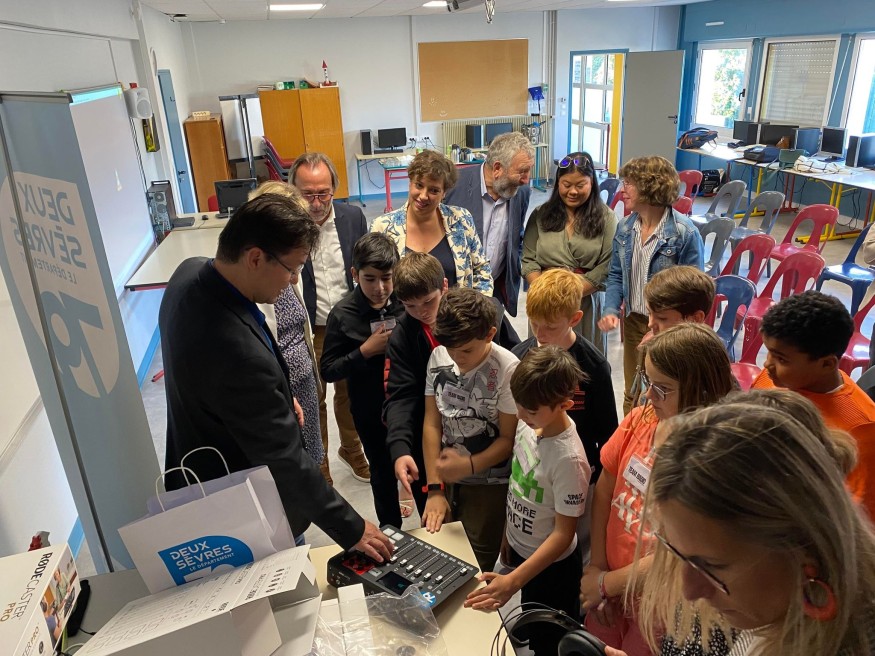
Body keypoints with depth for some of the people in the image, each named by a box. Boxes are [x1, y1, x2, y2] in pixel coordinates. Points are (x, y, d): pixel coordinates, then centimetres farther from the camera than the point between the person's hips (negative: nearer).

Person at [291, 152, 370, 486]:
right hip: (306, 333, -3)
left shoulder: (353, 216, -7)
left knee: (350, 393, 23)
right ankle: (318, 471, 37)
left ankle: (351, 449, 49)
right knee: (311, 404, 15)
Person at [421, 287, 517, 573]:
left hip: (488, 484, -4)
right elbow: (432, 423, -3)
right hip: (446, 476, 4)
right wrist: (434, 489, -5)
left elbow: (509, 438, -11)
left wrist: (469, 465, -23)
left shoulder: (507, 369, -21)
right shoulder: (438, 357, -6)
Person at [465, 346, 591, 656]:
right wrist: (507, 537, 12)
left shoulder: (569, 459, -33)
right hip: (520, 550, 6)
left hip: (551, 566, -6)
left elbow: (563, 534, -26)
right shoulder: (529, 425, -12)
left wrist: (512, 581, -30)